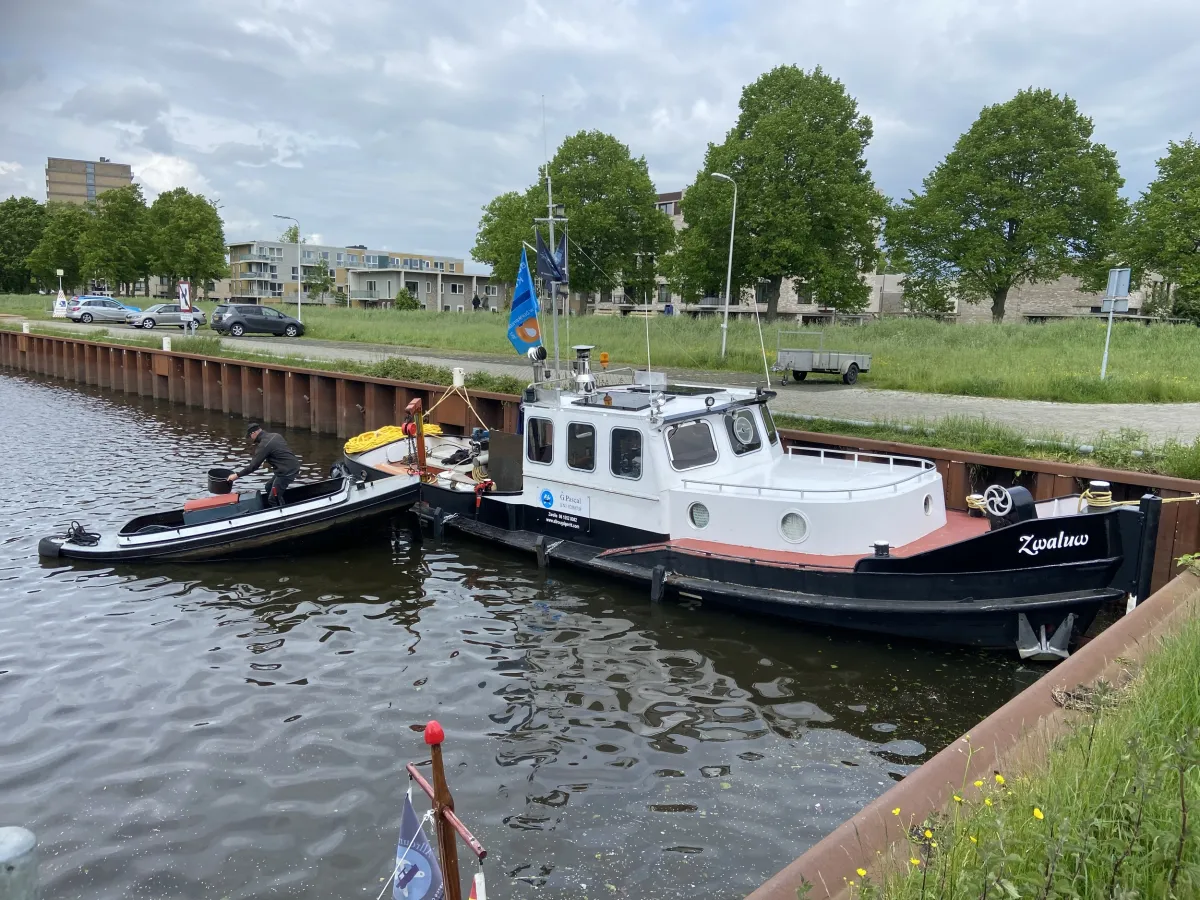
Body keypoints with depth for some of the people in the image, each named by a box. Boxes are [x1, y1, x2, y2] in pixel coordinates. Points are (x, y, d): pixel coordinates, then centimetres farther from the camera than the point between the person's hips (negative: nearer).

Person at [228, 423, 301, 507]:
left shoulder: (264, 445, -15)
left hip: (287, 472, -10)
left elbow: (253, 466, -13)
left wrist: (237, 475, -4)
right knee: (269, 488, 21)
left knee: (273, 499, -3)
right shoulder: (276, 435, 10)